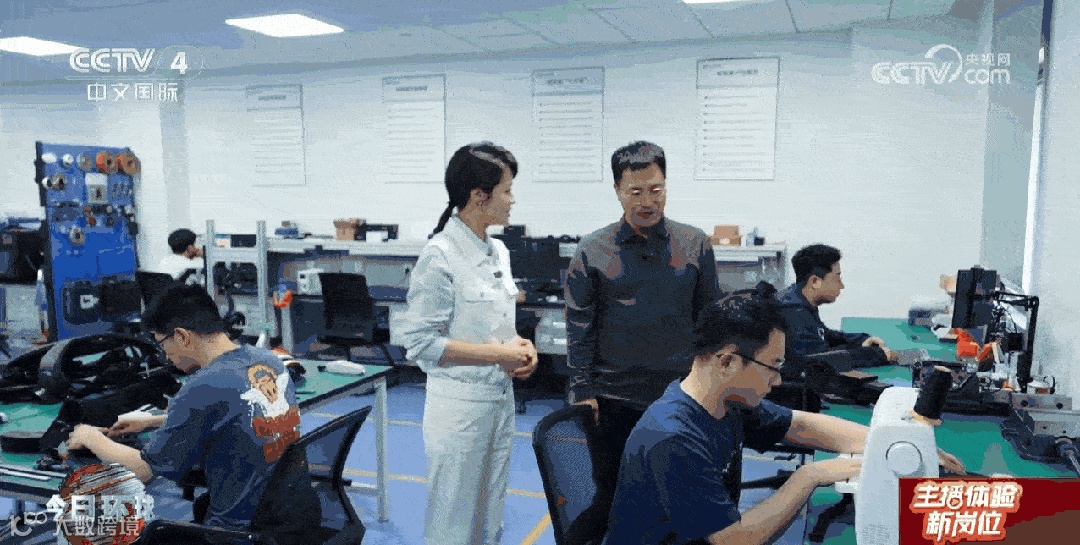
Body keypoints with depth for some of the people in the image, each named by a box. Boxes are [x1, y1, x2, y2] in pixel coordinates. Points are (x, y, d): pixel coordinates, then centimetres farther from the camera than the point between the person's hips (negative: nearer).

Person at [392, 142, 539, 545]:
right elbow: (420, 341, -19)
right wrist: (497, 354, -18)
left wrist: (519, 344, -1)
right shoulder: (440, 256, -17)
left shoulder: (498, 251, 7)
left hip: (500, 398, 8)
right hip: (460, 403, -7)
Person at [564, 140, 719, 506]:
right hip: (614, 397, -1)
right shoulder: (593, 251, -2)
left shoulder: (695, 245, 3)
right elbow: (579, 327, -1)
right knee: (611, 490, 11)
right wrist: (583, 391, -5)